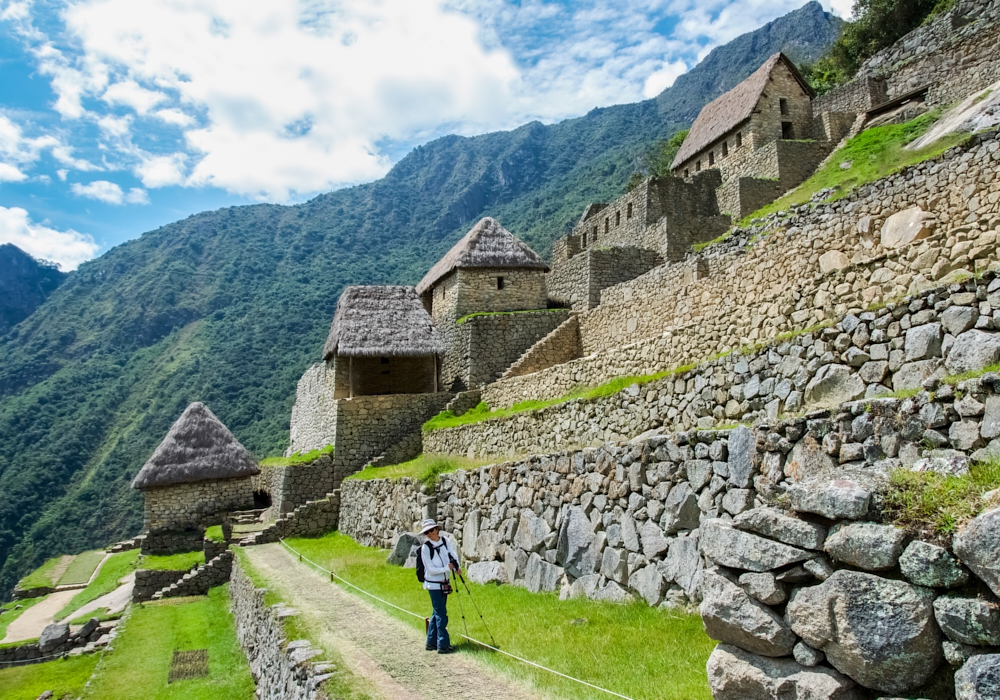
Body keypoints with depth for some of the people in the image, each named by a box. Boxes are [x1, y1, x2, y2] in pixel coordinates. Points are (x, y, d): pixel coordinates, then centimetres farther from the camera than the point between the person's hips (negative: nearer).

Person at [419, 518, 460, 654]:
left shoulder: (445, 541, 0)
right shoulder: (425, 547, -15)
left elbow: (453, 555, -1)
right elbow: (431, 570, -16)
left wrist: (456, 567, -19)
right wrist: (447, 568, -17)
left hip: (444, 583, 6)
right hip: (434, 584, -6)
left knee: (437, 613, 14)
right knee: (441, 614, -5)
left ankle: (431, 643, 24)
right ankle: (443, 645, 1)